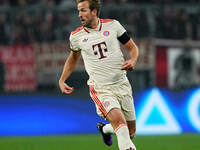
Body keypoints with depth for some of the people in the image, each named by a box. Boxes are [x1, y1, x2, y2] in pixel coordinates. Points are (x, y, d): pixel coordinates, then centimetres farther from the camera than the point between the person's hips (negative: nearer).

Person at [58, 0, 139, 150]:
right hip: (100, 89, -2)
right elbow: (73, 57, 22)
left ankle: (105, 128, 40)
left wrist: (133, 60, -13)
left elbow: (133, 47, 9)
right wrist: (62, 80, 13)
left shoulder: (113, 25, 0)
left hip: (122, 85, 2)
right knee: (118, 120, -29)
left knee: (131, 132, 11)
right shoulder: (76, 36, 1)